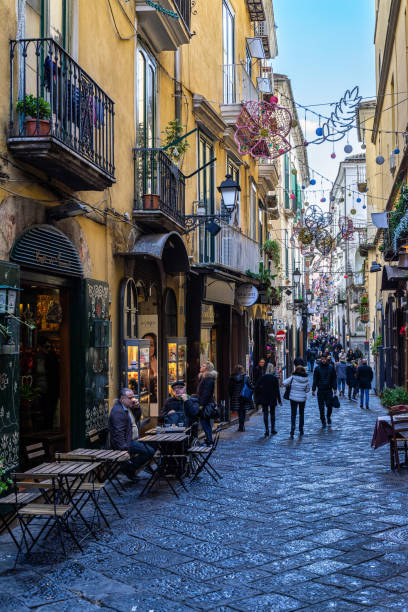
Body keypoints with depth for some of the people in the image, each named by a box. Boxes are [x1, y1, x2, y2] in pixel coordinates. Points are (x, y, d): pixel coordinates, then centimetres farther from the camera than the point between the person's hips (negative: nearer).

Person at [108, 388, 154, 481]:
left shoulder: (128, 407, 12)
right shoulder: (118, 411, -19)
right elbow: (119, 433, -24)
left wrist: (136, 407, 5)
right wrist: (124, 450, -29)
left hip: (132, 440, 11)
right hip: (125, 442, -11)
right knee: (150, 451, -19)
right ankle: (129, 468, -8)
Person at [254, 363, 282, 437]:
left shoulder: (262, 377, -3)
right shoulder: (274, 378, -7)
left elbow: (256, 388, -3)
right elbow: (277, 390, -6)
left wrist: (257, 398, 7)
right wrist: (279, 400, -2)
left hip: (264, 399, 0)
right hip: (272, 399, 0)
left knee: (265, 414, 3)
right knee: (272, 413, 14)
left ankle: (267, 430, -4)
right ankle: (273, 429, 18)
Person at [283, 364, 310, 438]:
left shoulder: (293, 377, -11)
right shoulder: (306, 379, -4)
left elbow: (284, 383, -10)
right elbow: (307, 389, 4)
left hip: (293, 398, -2)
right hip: (302, 398, 2)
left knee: (293, 414, 3)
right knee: (301, 414, 20)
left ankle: (292, 430, -11)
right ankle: (301, 429, 25)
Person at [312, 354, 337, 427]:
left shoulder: (331, 368, 3)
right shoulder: (317, 368, 2)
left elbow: (334, 379, 7)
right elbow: (315, 380, 3)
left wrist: (335, 388, 1)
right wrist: (313, 389, -1)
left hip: (329, 390, 0)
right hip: (320, 390, 0)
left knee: (329, 405, -3)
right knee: (321, 407, 2)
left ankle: (328, 416, 26)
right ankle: (323, 422, 12)